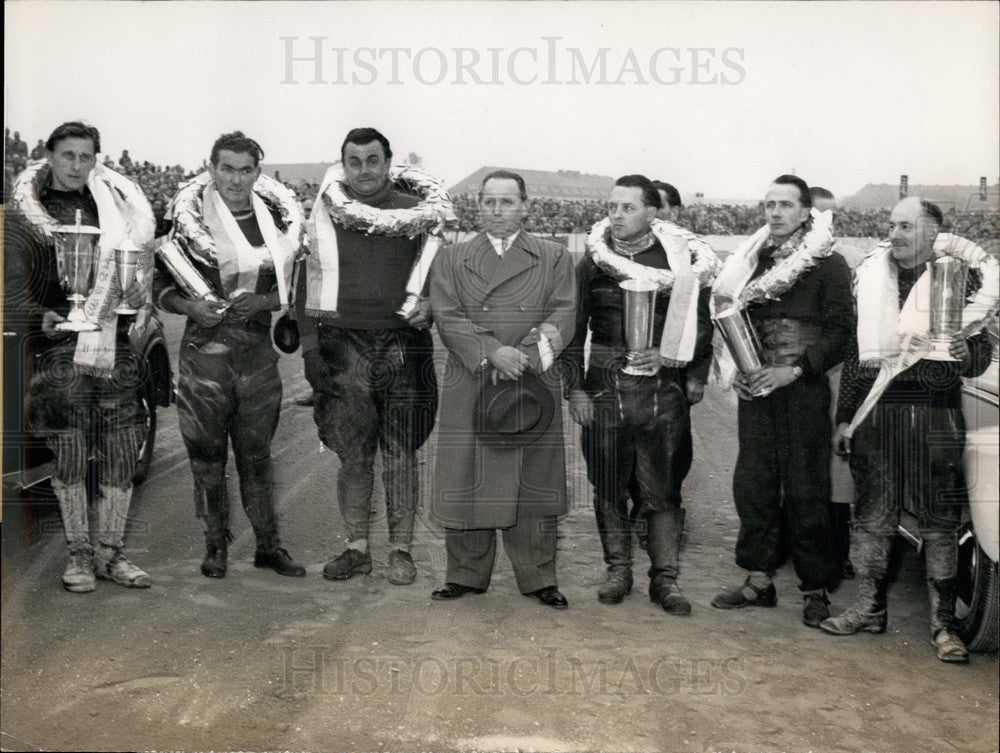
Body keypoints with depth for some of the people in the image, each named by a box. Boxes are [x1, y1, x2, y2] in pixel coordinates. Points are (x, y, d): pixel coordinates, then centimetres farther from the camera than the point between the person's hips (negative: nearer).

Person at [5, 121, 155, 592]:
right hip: (60, 343, -3)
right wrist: (40, 317, -16)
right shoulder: (26, 213, 6)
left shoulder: (118, 206, 16)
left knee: (122, 451, 1)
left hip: (117, 342, 3)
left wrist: (144, 313, 4)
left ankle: (111, 553, 13)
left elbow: (142, 266, 20)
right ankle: (79, 554, 12)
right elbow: (14, 284, 0)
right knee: (69, 453, -2)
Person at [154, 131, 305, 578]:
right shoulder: (189, 221, -1)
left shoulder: (276, 218, 7)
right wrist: (190, 306, -17)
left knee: (257, 451, 8)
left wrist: (261, 301, -9)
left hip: (258, 348, 2)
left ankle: (268, 545, 17)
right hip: (205, 346, -2)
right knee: (207, 453, 4)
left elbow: (291, 287, 9)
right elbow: (161, 286, 2)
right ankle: (216, 546, 16)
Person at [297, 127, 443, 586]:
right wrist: (310, 348, 1)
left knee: (401, 454, 2)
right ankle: (357, 548, 13)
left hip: (402, 345, -1)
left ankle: (401, 549, 11)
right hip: (343, 345, 1)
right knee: (352, 453, 3)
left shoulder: (416, 213, 5)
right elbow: (309, 283, 7)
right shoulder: (326, 215, 8)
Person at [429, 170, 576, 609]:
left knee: (534, 486, 4)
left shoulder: (554, 259, 11)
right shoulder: (451, 260, 11)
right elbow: (448, 318, -1)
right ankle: (466, 574, 18)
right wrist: (492, 352, -16)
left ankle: (537, 577, 16)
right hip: (468, 390, 1)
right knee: (466, 483, 4)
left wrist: (523, 356, -15)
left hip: (533, 388, 0)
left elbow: (562, 315, 0)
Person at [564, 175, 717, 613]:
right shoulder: (592, 261, 6)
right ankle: (618, 569, 22)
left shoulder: (681, 259, 2)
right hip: (604, 390, 1)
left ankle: (665, 578, 11)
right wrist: (575, 388, 2)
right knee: (609, 487, 8)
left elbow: (700, 323, 8)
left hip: (663, 391, -1)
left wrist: (694, 376, -4)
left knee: (663, 490, 1)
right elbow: (574, 329, 8)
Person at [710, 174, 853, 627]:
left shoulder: (827, 263, -2)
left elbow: (841, 330, -8)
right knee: (753, 482, 7)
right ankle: (759, 580, 18)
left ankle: (815, 588, 8)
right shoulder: (751, 260, 13)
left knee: (806, 488, -2)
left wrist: (794, 370, -16)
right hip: (755, 388, 5)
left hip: (804, 389, -5)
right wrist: (736, 370, 3)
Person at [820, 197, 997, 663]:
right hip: (876, 411, 3)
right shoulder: (870, 276, 12)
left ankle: (943, 623, 8)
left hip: (935, 413, -3)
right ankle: (869, 608, 20)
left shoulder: (959, 275, 3)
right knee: (872, 516, 8)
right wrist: (844, 416, 13)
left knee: (939, 521, 0)